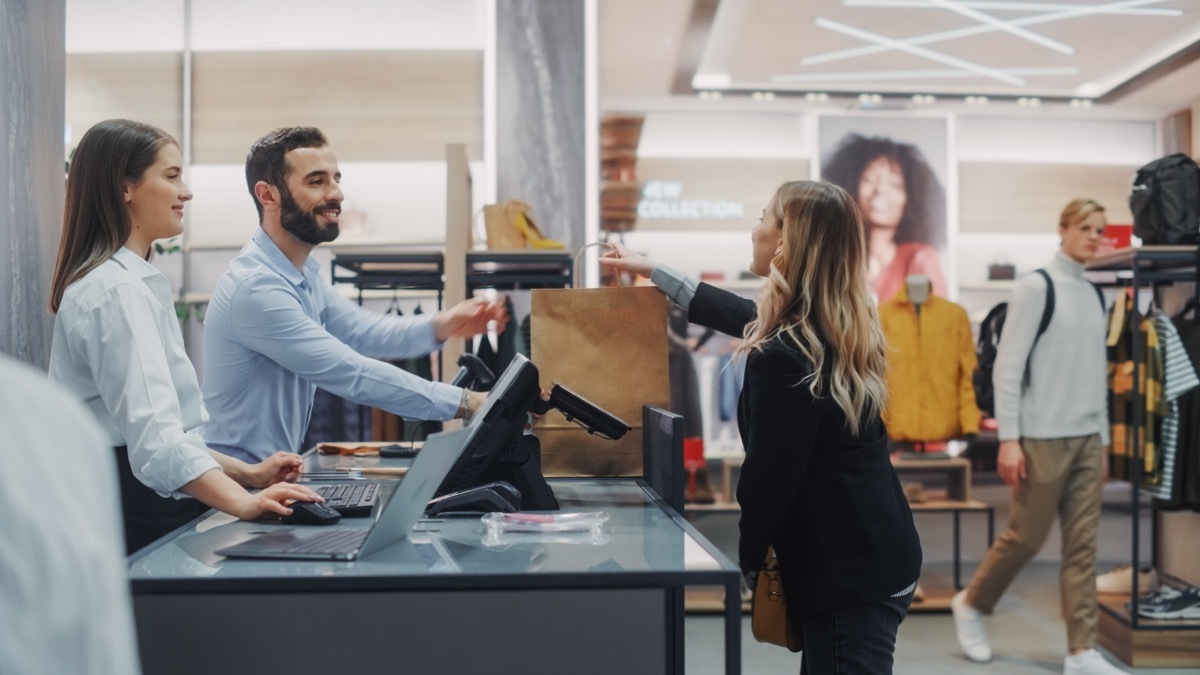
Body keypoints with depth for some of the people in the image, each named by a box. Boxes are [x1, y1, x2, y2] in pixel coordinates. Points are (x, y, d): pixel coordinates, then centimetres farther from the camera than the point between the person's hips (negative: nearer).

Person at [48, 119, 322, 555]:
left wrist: (246, 474, 11)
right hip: (134, 508, -10)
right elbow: (152, 429, -30)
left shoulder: (131, 281, 17)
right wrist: (243, 503, -41)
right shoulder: (116, 291, -16)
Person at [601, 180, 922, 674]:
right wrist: (653, 272, 34)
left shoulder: (780, 357, -24)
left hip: (848, 575, -10)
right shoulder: (842, 325, 7)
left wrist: (748, 562, 2)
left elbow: (769, 476, -17)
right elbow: (744, 315, 24)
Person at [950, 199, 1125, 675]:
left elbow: (1097, 372, 16)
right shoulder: (1035, 287, -7)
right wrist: (1008, 438, -14)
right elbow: (1007, 367, -10)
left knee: (1083, 545, 4)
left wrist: (1104, 435, 13)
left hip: (1088, 439, 6)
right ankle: (971, 604, 25)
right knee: (1027, 536, 2)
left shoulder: (1095, 296, 12)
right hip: (1043, 438, -6)